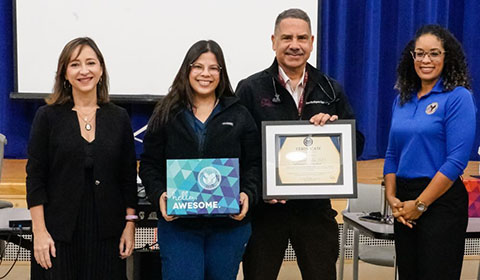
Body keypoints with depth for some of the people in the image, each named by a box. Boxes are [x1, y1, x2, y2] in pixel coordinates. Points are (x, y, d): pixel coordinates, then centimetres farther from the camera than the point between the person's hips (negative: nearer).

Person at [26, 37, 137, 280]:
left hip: (107, 230, 2)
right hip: (60, 231, -1)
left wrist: (130, 226, 2)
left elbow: (129, 177, 7)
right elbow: (35, 178, -2)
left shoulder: (119, 118, 5)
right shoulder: (48, 116, 0)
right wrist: (39, 232, -8)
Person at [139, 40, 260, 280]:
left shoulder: (239, 116, 7)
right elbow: (149, 165, 4)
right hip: (177, 224, -1)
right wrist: (158, 195, -13)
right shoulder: (166, 115, 4)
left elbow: (253, 164, 6)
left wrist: (248, 194, -12)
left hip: (229, 225, 1)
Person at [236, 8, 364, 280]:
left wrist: (336, 126, -13)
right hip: (266, 206, -2)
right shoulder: (251, 89, -1)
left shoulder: (331, 90, 8)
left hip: (315, 206, 2)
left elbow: (357, 145, 7)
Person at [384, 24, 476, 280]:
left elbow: (456, 161, -14)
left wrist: (420, 205, -14)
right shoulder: (403, 100, 11)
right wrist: (391, 198, 1)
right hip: (404, 204, 6)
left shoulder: (458, 97, -8)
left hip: (441, 201, -6)